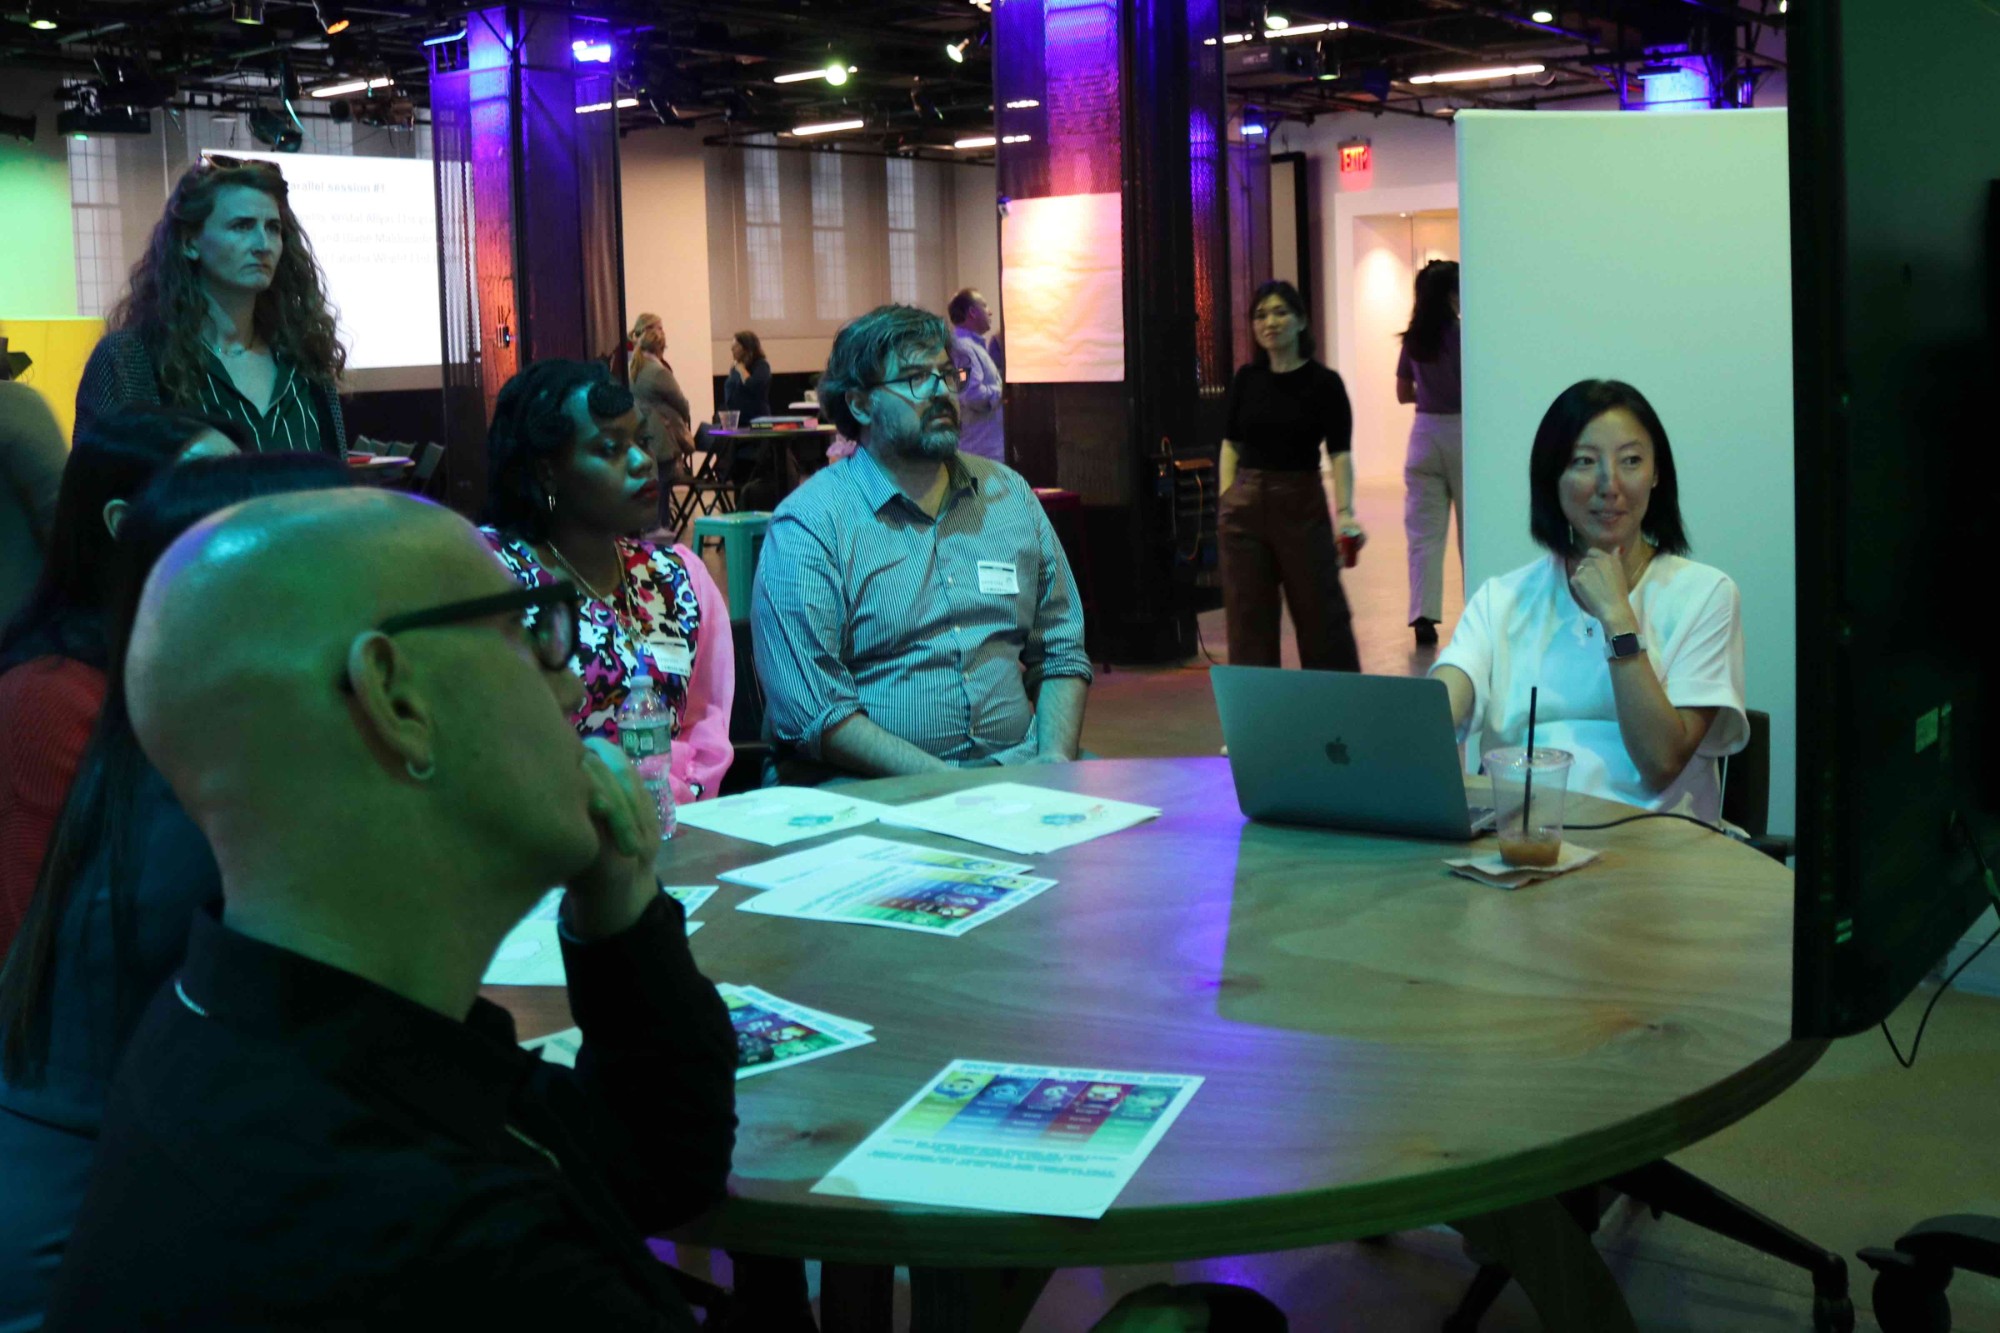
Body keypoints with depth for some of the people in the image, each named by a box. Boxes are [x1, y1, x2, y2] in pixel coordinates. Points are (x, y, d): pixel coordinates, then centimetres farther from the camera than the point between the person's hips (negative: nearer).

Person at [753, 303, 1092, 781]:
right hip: (873, 791, -6)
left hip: (1017, 771, 6)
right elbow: (813, 711, -12)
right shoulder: (808, 526, -4)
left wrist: (1056, 759, -2)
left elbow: (1060, 651, 17)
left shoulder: (1009, 495, 15)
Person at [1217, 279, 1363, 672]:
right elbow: (1230, 444, 11)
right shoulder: (1246, 378, 6)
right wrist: (1225, 501, 0)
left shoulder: (1324, 383, -4)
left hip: (1302, 506, -3)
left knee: (1321, 614, 3)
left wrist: (1344, 511, -20)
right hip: (1245, 506, 3)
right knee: (1248, 618, 6)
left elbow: (1339, 453, -8)